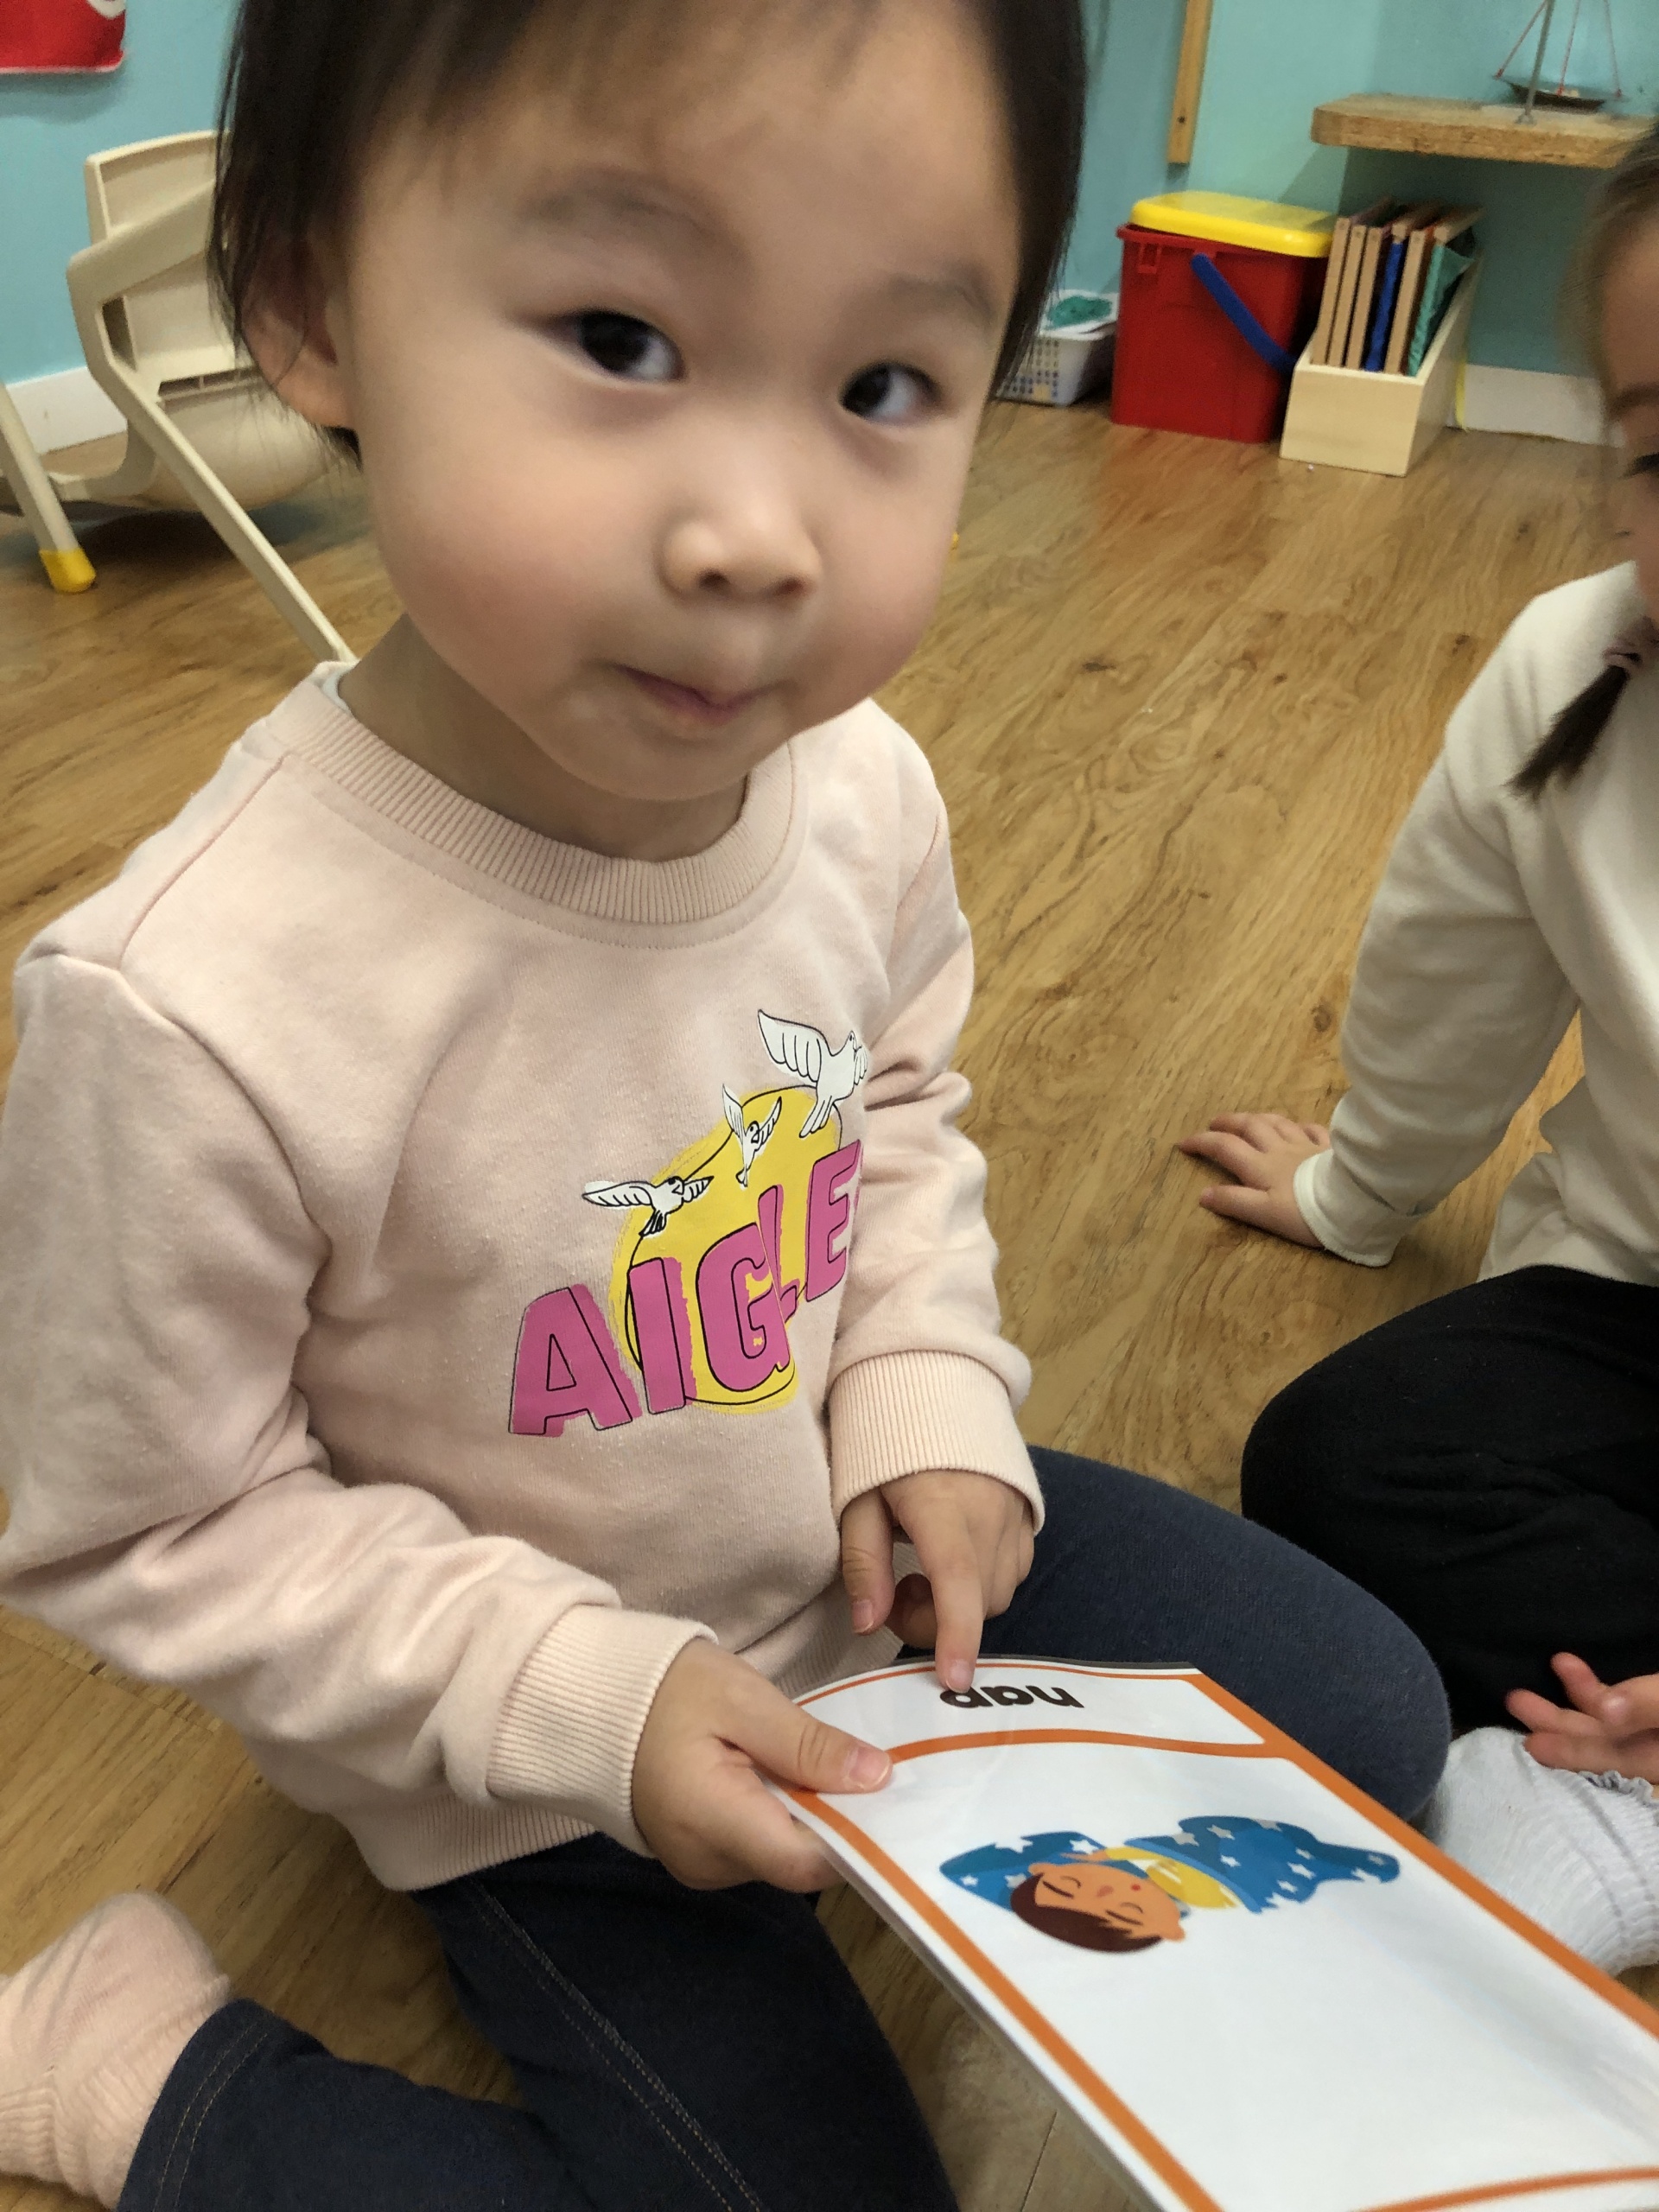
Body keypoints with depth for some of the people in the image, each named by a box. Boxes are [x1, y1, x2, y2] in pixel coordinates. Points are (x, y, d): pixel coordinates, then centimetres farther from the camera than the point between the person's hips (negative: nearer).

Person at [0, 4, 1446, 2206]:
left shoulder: (860, 793, -17)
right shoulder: (198, 1008, -35)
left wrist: (932, 1405, -10)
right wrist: (578, 1697, -20)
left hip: (871, 1537, 6)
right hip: (543, 1755, -5)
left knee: (1371, 1714, 10)